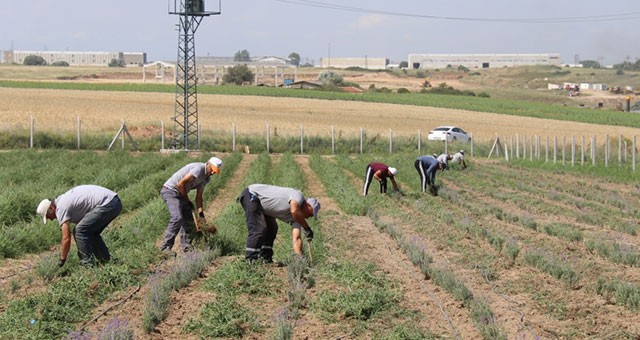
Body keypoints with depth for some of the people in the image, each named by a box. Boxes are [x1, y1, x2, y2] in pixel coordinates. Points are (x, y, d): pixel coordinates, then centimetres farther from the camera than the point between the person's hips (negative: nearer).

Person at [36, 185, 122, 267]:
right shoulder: (63, 200, 23)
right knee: (91, 232, 23)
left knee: (80, 231, -6)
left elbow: (66, 238, -9)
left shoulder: (61, 208, -7)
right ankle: (106, 261, 22)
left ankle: (88, 264, -3)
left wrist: (62, 261, 0)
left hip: (107, 204, -11)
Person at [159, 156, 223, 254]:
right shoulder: (198, 169, -23)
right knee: (177, 218, -21)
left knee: (188, 219, 9)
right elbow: (181, 184, -23)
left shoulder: (206, 178, 8)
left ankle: (186, 246, 14)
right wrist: (187, 200, -11)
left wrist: (201, 213, 0)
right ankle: (166, 247, -18)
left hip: (180, 194, 10)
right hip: (170, 190, -10)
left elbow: (199, 196, 10)